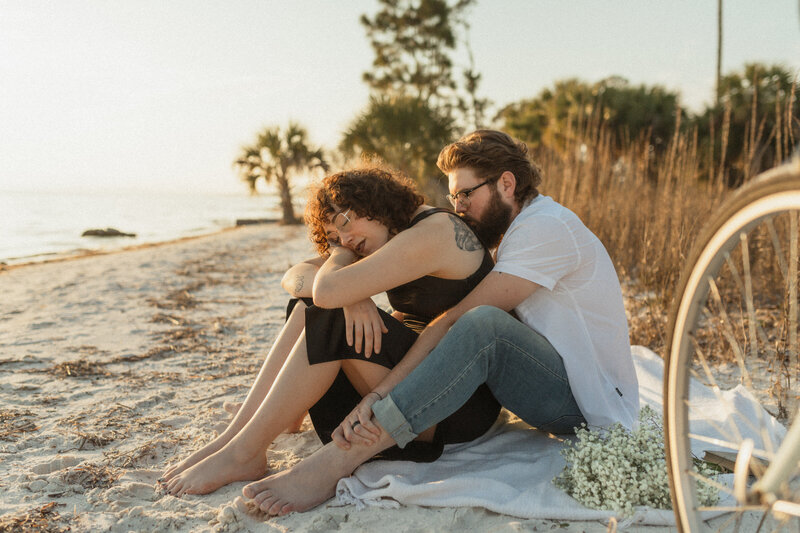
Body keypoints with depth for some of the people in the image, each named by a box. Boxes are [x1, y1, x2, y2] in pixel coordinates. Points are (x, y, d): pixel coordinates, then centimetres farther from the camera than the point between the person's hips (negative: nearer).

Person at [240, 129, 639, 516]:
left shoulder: (547, 227, -17)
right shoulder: (521, 228, 15)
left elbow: (456, 321, -25)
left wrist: (379, 394, -27)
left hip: (593, 407, -10)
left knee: (484, 325, -34)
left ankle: (336, 461, -37)